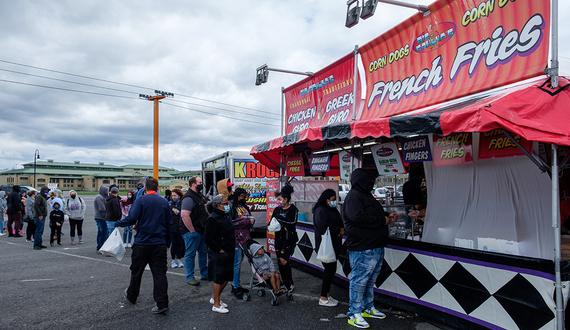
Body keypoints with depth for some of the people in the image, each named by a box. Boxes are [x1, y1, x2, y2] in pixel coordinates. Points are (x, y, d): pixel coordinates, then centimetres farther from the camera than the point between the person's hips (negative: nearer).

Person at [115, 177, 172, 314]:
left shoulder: (141, 199, -9)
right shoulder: (164, 202, 6)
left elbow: (132, 218, -15)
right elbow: (169, 224, 11)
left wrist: (118, 223, 4)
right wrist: (167, 242, 21)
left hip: (142, 242, -3)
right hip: (160, 244, 3)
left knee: (136, 271, 15)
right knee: (159, 272, 2)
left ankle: (131, 296, 35)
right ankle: (162, 303, -2)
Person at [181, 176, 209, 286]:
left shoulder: (200, 195, 13)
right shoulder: (189, 198, -19)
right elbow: (184, 216, -28)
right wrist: (192, 231, -23)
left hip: (202, 231, 10)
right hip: (192, 232, -10)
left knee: (203, 252, 16)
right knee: (190, 254, 1)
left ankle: (204, 274, 29)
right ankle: (190, 278, 11)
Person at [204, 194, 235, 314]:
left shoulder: (226, 216, 11)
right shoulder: (212, 219, -18)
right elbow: (208, 239, -22)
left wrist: (232, 247, 14)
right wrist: (219, 250, -17)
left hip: (228, 254, 9)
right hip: (219, 255, -9)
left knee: (227, 277, 15)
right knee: (219, 279, 2)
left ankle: (215, 298, 34)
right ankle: (216, 305, 16)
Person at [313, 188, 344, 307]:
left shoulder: (333, 210, 18)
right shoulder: (320, 211, -13)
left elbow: (340, 224, 20)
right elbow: (323, 228, -24)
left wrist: (342, 230, -3)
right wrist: (339, 230, -15)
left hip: (334, 246, 10)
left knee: (331, 269, 13)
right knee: (329, 269, -8)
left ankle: (327, 295, 23)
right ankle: (323, 298, 1)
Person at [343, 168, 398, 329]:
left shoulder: (367, 195, 21)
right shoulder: (354, 195, -13)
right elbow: (358, 216, -27)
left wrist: (388, 217, 10)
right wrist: (382, 220, -17)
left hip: (376, 247, 10)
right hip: (362, 248, -10)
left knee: (370, 280, 19)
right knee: (359, 280, -3)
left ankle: (368, 308, 33)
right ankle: (354, 314, 7)